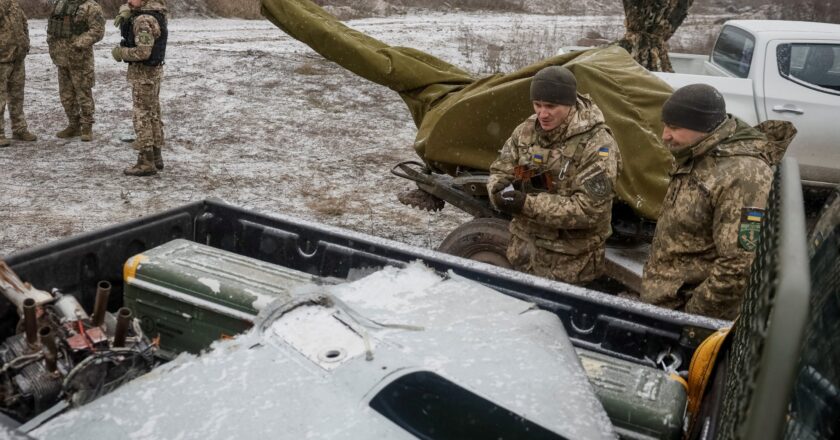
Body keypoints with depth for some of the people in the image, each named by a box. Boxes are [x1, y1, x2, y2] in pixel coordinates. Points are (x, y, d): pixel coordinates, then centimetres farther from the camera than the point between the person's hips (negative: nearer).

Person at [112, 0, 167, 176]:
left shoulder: (144, 20, -24)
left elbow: (143, 52, -30)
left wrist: (120, 52, -13)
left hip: (144, 73, -10)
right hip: (153, 70, 10)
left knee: (142, 118, -6)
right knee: (153, 115, 13)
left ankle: (146, 163, -3)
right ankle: (155, 157, 18)